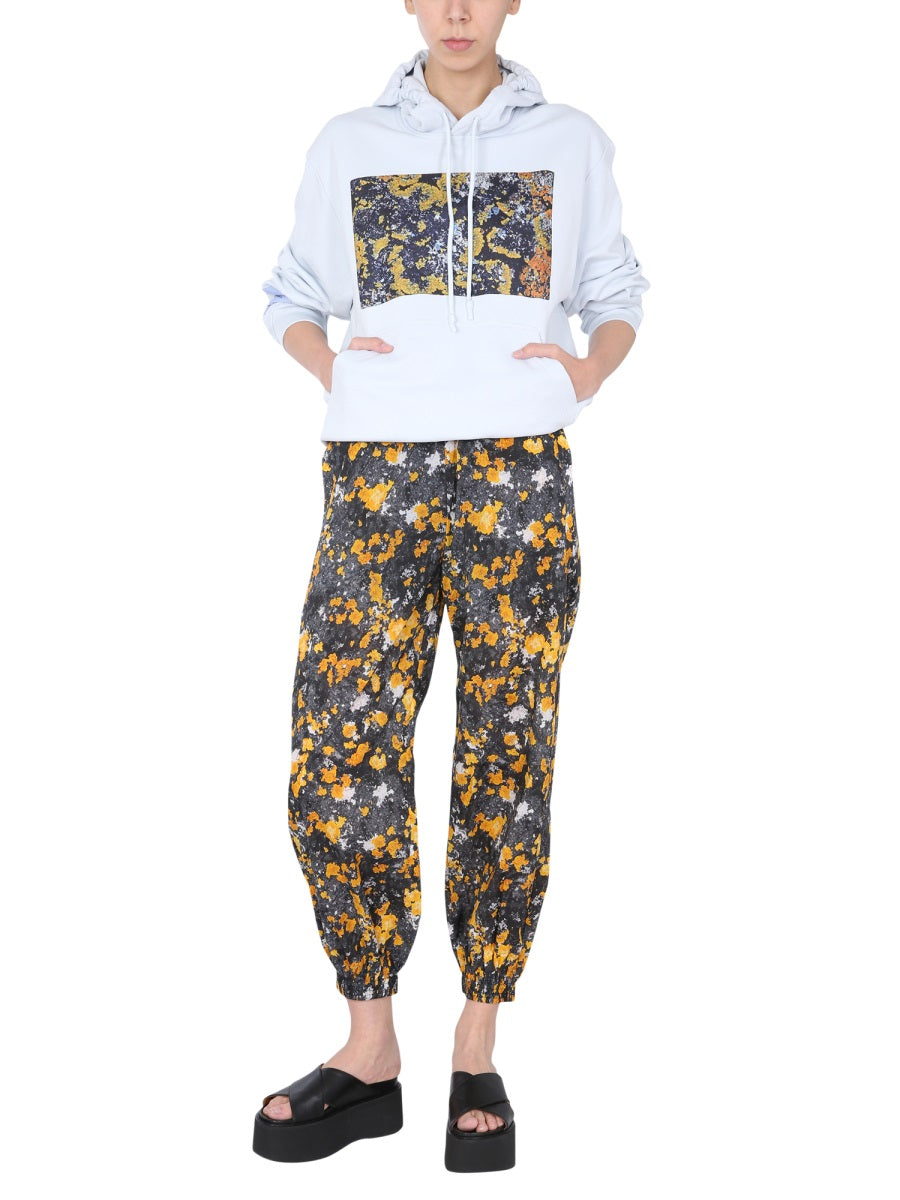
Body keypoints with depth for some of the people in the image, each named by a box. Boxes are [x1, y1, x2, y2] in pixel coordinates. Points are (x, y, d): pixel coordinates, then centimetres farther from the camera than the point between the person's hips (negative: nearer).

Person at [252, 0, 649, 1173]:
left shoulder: (571, 142, 13)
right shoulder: (347, 146, 14)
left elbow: (615, 294, 19)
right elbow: (291, 296, 21)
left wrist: (585, 377, -2)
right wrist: (331, 366, 0)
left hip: (518, 473, 0)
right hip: (376, 476, 1)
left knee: (508, 763, -1)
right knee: (340, 763, -6)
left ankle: (476, 1055, 10)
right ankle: (370, 1053, 7)